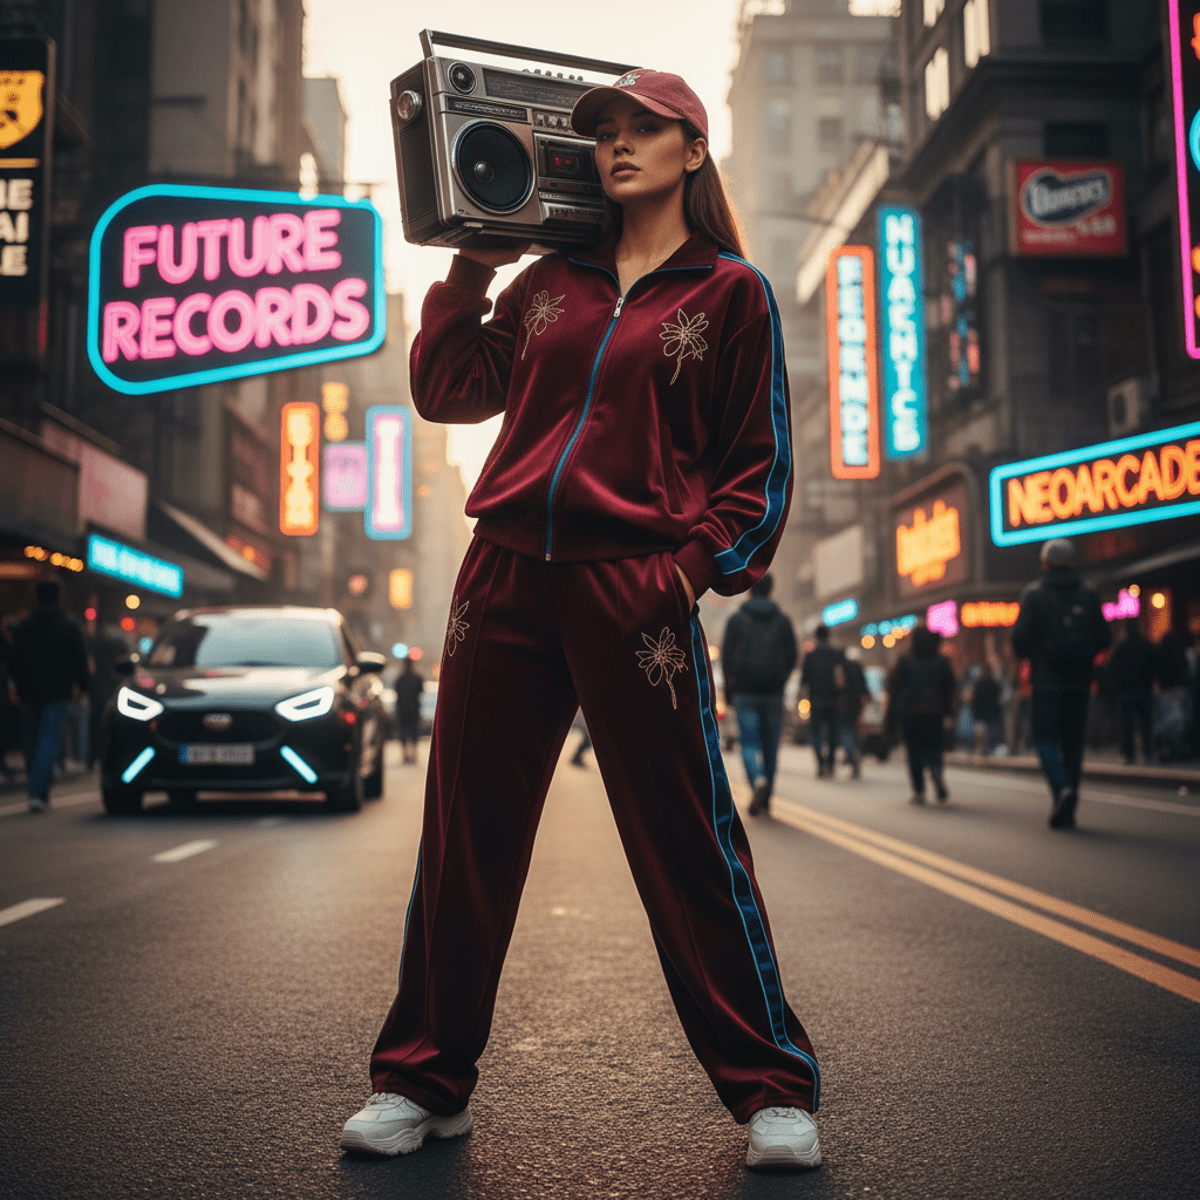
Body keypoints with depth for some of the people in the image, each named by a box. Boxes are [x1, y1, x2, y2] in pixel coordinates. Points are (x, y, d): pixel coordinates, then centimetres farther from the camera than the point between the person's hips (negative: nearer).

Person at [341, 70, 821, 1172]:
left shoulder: (732, 291, 8)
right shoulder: (550, 282, 19)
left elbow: (761, 466, 5)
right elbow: (445, 391, 20)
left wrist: (697, 566, -8)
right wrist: (471, 273, 15)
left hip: (636, 591, -4)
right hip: (507, 578, 4)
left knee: (687, 842, -2)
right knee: (465, 830, 7)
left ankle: (773, 1091, 14)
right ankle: (424, 1082, 21)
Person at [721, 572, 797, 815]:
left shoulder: (736, 619, 1)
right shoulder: (783, 620, 6)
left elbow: (726, 656, -1)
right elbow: (791, 658, 4)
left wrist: (729, 688, 8)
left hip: (745, 693, -2)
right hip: (773, 694, 2)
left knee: (749, 744, -2)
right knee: (770, 746, 10)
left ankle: (758, 780, -30)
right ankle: (765, 799, 13)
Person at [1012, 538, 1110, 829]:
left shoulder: (1035, 593, -3)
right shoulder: (1088, 595, 6)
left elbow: (1020, 636, -8)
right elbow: (1103, 638, 5)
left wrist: (1027, 654, 14)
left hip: (1046, 680, -3)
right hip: (1079, 682, 3)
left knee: (1045, 737, 4)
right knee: (1073, 742, 8)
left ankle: (1061, 786, -22)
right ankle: (1066, 811, 8)